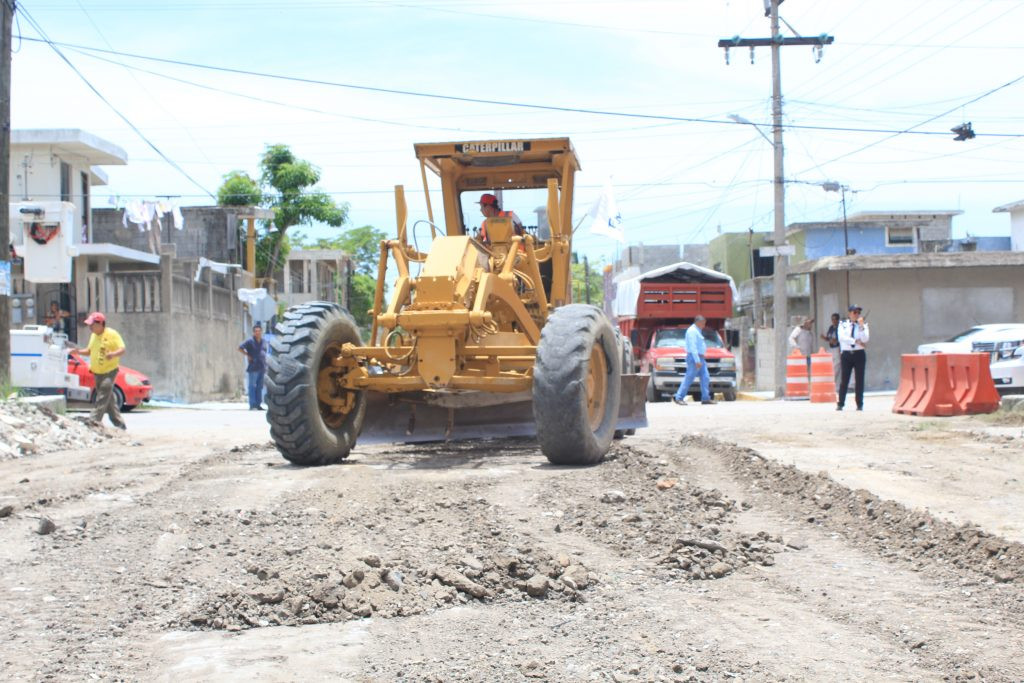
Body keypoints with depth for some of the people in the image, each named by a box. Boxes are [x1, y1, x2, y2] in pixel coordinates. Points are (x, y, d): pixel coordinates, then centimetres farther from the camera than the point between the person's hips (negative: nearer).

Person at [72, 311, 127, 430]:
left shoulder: (112, 334, -9)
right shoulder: (93, 335, 14)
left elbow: (123, 349, -14)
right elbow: (89, 351, 24)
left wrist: (113, 354, -33)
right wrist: (78, 351, 7)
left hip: (109, 371, -8)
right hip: (97, 372, 8)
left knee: (103, 397, -13)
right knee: (109, 399, 9)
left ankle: (94, 420, -17)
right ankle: (119, 423, 14)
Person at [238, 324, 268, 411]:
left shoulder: (264, 341, 14)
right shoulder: (250, 341, -5)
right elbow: (240, 348, -7)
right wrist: (248, 355, -10)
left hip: (262, 368, 6)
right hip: (253, 368, -6)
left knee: (260, 387, 9)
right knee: (252, 386, -5)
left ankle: (258, 404, 13)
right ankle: (252, 405, -5)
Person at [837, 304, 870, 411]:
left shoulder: (864, 324, 5)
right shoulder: (843, 324, 6)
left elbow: (865, 339, -9)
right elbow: (842, 337, -10)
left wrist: (861, 326, -16)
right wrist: (856, 341, -15)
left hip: (859, 354, 0)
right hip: (846, 354, 0)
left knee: (860, 379, 1)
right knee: (844, 379, -1)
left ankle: (860, 404, 7)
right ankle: (840, 403, 4)